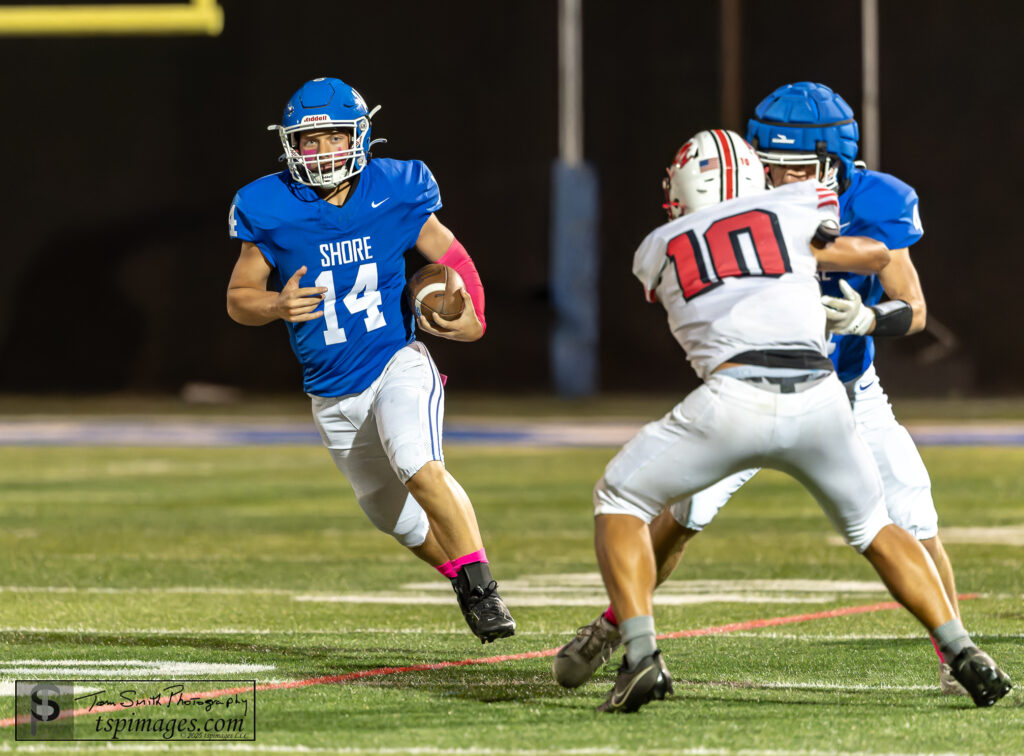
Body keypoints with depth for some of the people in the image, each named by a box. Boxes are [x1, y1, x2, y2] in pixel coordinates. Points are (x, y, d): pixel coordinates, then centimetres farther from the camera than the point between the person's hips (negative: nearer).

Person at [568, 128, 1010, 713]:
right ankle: (964, 654, 11)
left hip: (735, 396, -2)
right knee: (873, 526, 25)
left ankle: (642, 655, -2)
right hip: (820, 397, 2)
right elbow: (877, 258, 33)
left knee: (621, 503, 18)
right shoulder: (794, 210, 19)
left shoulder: (659, 251, 21)